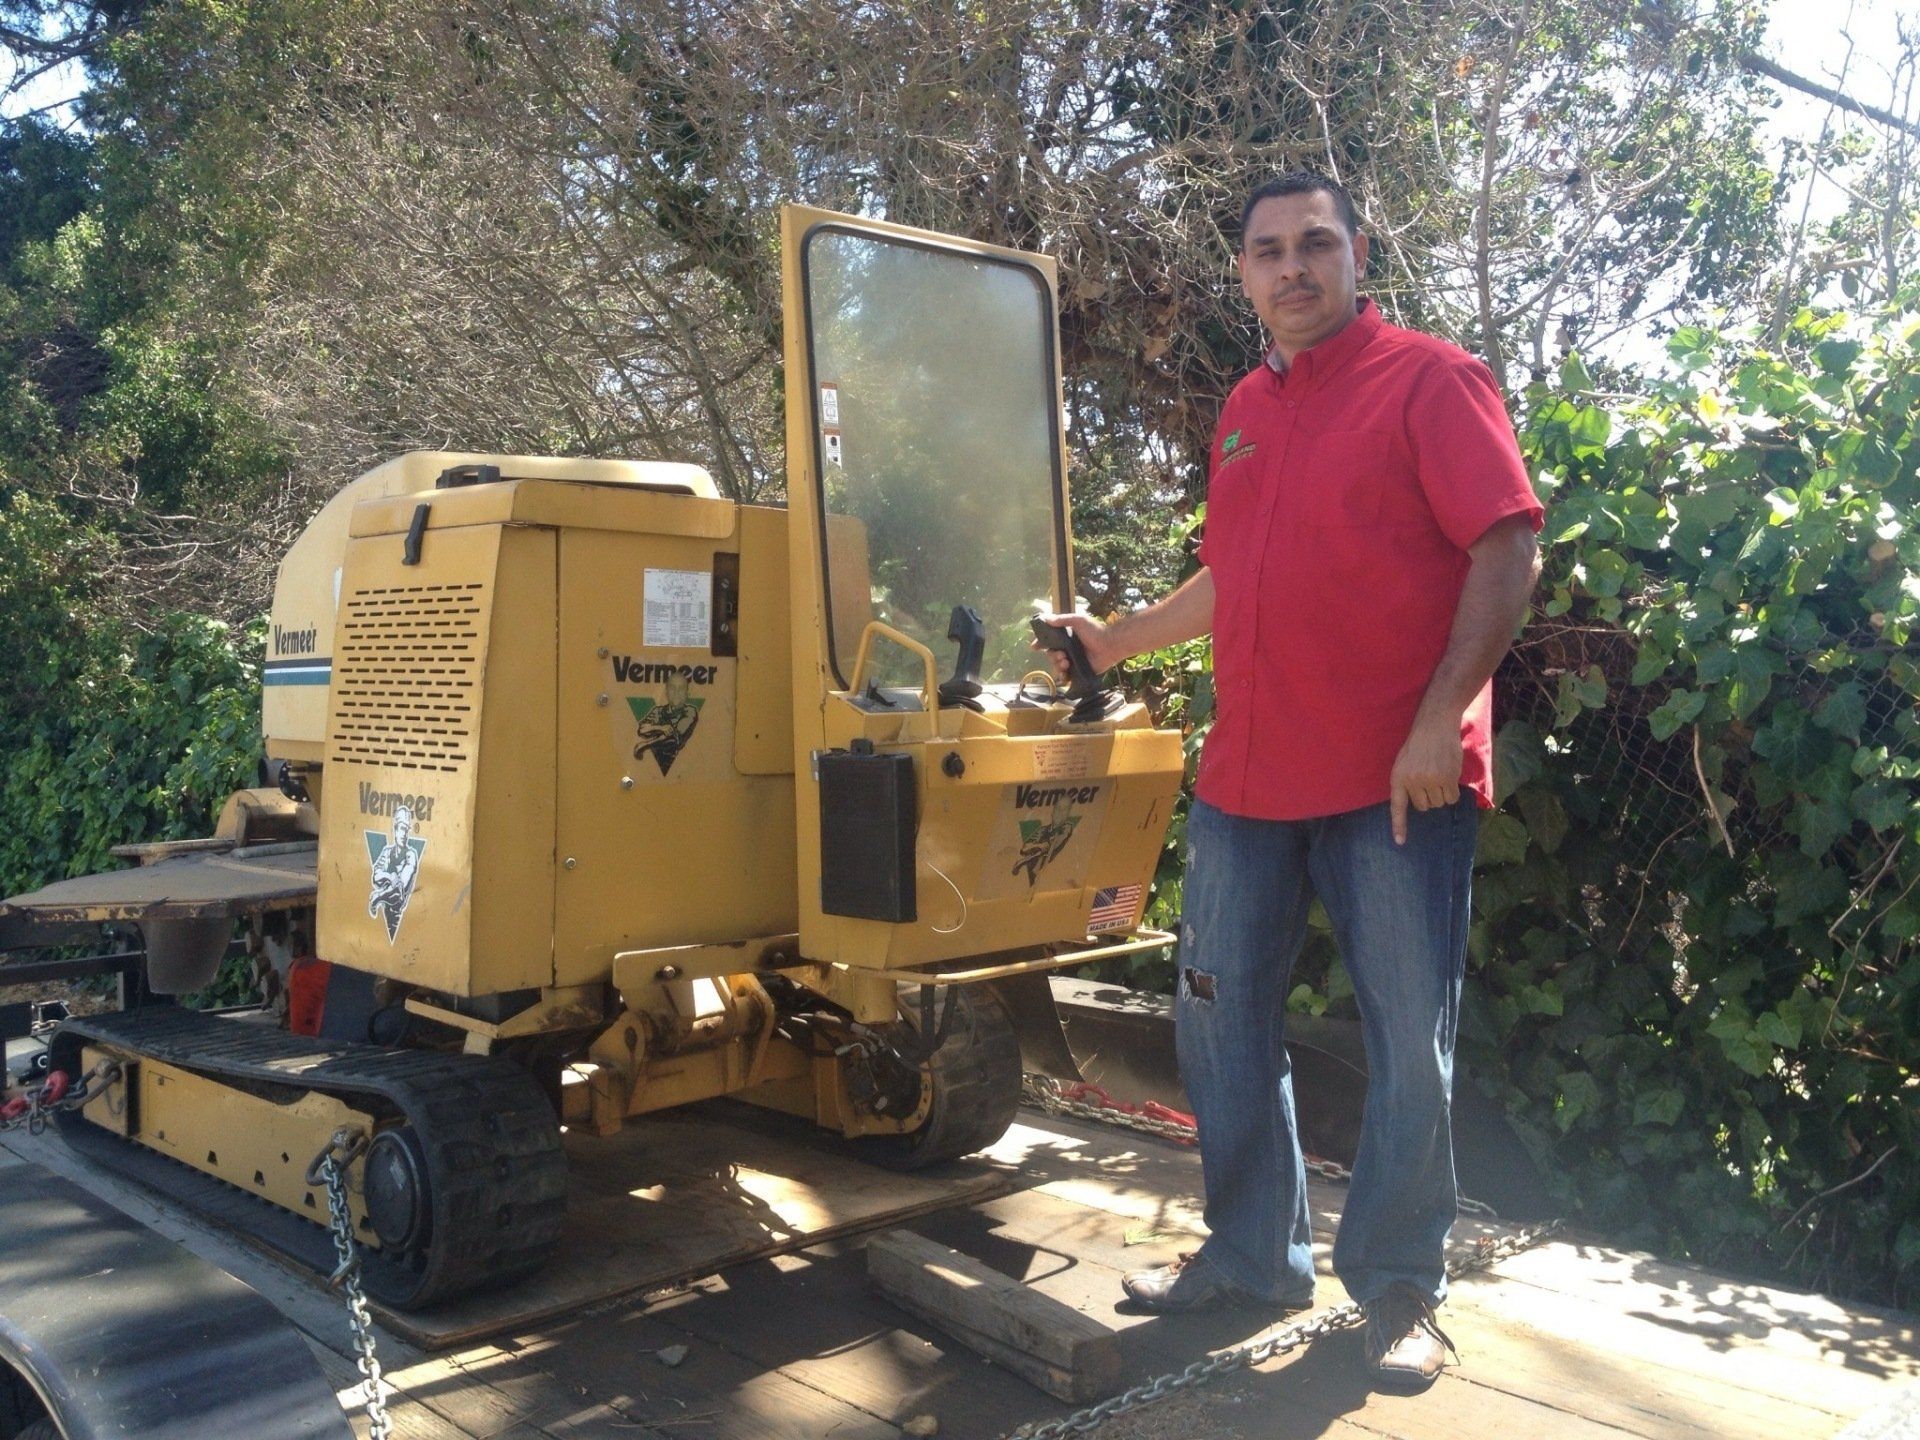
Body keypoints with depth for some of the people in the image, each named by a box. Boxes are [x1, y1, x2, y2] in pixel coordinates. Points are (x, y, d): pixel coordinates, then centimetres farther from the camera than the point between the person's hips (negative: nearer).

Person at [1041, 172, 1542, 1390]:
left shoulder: (1432, 379, -4)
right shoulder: (1245, 411, 16)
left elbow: (1509, 550, -12)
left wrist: (1440, 719, -20)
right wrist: (1119, 640, 28)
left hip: (1397, 783, -6)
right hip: (1250, 775, 7)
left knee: (1411, 1046, 2)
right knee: (1221, 1018, 11)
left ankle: (1400, 1291, 21)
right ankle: (1252, 1256, 28)